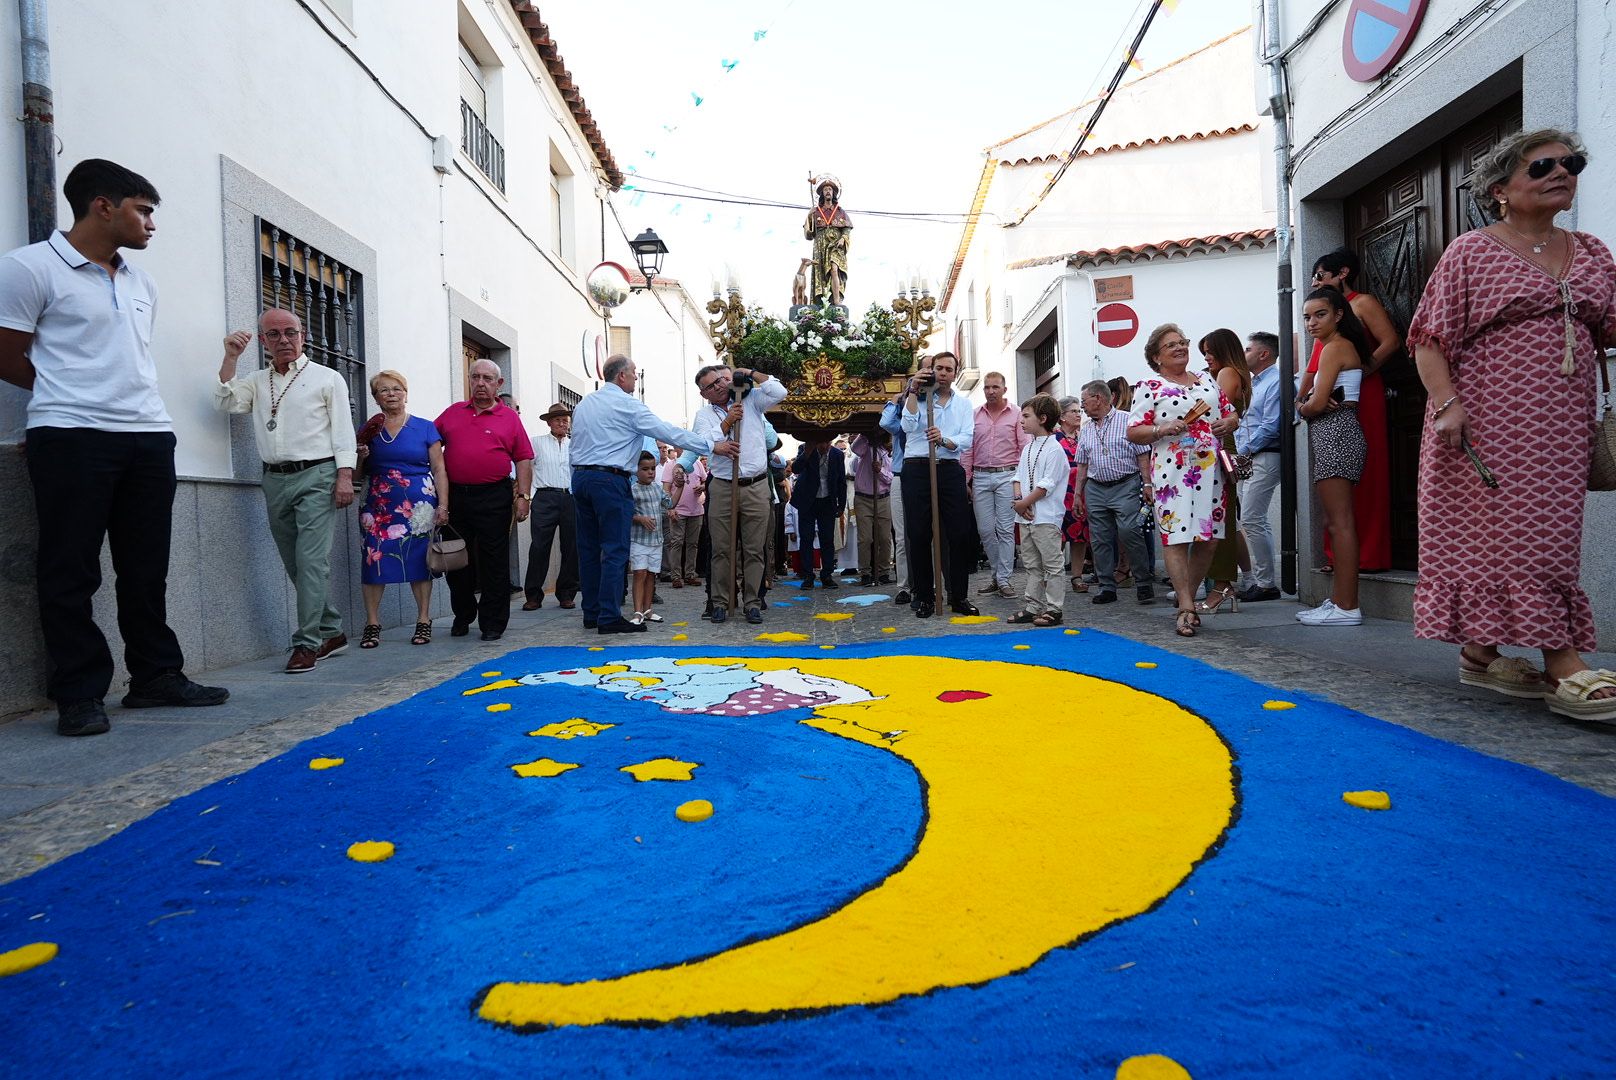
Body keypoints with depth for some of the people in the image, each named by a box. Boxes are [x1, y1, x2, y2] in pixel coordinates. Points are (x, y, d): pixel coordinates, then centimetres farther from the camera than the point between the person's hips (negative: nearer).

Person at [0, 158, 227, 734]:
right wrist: (71, 397, 9)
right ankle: (79, 695, 6)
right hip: (72, 438, -6)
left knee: (147, 567, 8)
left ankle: (156, 677, 16)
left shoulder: (142, 283, 17)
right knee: (71, 571, 0)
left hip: (149, 437, 6)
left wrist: (130, 401, 12)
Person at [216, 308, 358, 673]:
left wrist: (345, 476, -10)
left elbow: (343, 431, 0)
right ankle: (332, 633, 18)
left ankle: (306, 643, -9)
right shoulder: (257, 381, 18)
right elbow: (225, 402, 4)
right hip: (275, 480, 5)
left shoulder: (327, 378, 5)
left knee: (311, 561, -11)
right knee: (296, 565, 8)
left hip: (316, 478, -5)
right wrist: (231, 357, 0)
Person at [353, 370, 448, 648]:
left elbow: (439, 470, 3)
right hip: (378, 504, 2)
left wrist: (443, 505, -6)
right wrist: (360, 455, -3)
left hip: (418, 505, -2)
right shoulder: (368, 430, 12)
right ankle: (372, 624, 3)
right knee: (373, 559, -4)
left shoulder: (425, 428, 6)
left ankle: (423, 621, 8)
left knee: (418, 560, -1)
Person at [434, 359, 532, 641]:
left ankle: (493, 623, 9)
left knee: (495, 562, 0)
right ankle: (462, 617, 27)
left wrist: (523, 496, -6)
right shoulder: (452, 413, 12)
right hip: (455, 496, 3)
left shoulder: (509, 418, 4)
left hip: (493, 498, -3)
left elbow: (523, 459, 1)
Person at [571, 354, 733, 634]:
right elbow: (669, 432, -13)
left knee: (588, 548, 10)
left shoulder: (583, 404, 17)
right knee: (615, 550, -6)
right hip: (610, 480, -8)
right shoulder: (627, 404, -8)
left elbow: (578, 440, 19)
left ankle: (591, 615, 15)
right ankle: (609, 618, -7)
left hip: (580, 476, 8)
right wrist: (713, 447, -11)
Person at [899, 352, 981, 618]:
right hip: (917, 469, -2)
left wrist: (943, 440, -19)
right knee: (919, 534, 0)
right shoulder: (918, 397, 7)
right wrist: (913, 392, -13)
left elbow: (967, 440, 0)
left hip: (950, 469, 2)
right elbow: (908, 426, -12)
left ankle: (958, 596, 9)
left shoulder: (963, 403, 15)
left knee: (961, 534, -2)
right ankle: (924, 597, 9)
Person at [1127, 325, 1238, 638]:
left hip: (1210, 469, 5)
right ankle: (1186, 608, -7)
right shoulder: (1149, 387, 2)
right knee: (1177, 537, -10)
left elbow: (1232, 414, 23)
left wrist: (1227, 423, 1)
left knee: (1209, 538, 5)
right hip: (1173, 471, -5)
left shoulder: (1207, 381, 18)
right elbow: (1133, 433, -3)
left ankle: (1187, 597, 20)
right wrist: (1163, 430, -18)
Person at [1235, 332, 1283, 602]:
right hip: (1247, 460, 10)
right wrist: (1240, 453, 7)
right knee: (1253, 521, 11)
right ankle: (1261, 580, 17)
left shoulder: (1275, 382, -9)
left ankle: (1267, 584, -7)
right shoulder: (1250, 384, 20)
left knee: (1251, 520, -13)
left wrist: (1245, 451, -10)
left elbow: (1270, 427, -18)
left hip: (1265, 457, -10)